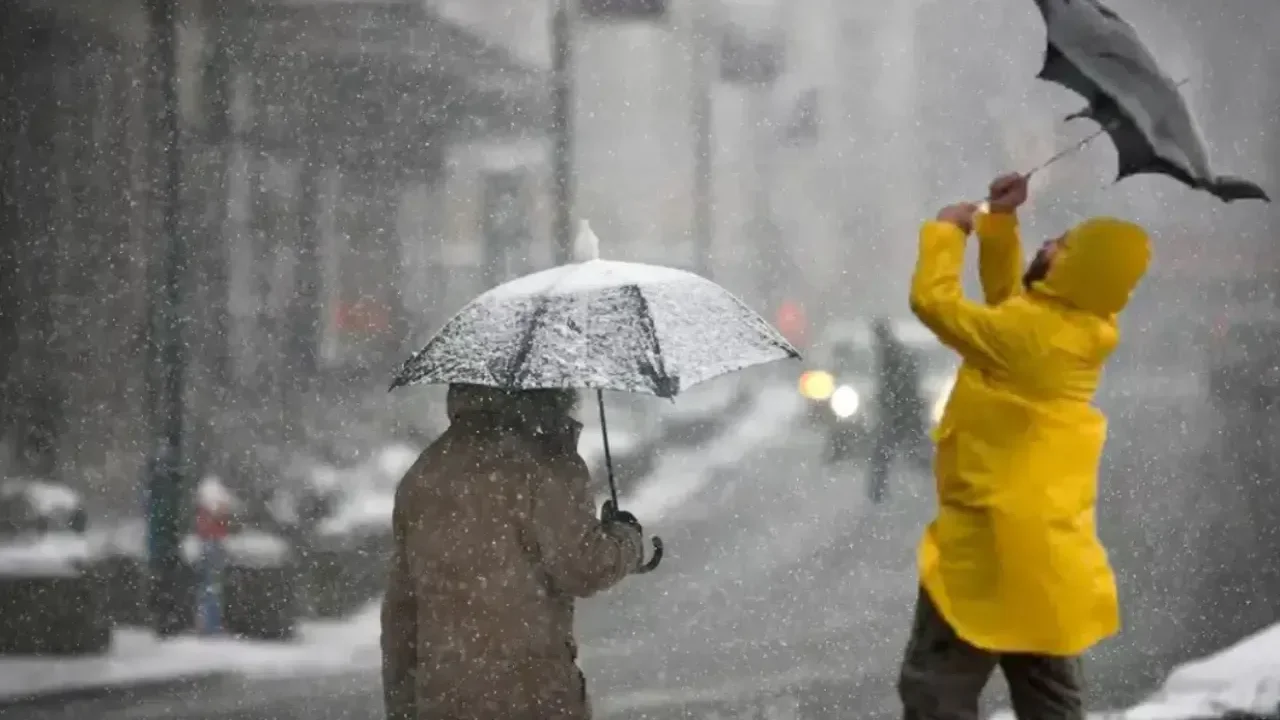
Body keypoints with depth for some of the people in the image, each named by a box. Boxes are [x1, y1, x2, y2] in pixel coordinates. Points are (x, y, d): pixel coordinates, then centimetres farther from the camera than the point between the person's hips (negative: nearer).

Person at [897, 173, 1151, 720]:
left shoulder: (1028, 332, -21)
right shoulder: (1073, 328, 7)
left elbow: (934, 299, -15)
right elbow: (1004, 297, 25)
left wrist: (948, 229, 0)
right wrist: (999, 222, 15)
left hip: (994, 542, -9)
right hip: (1046, 544, 9)